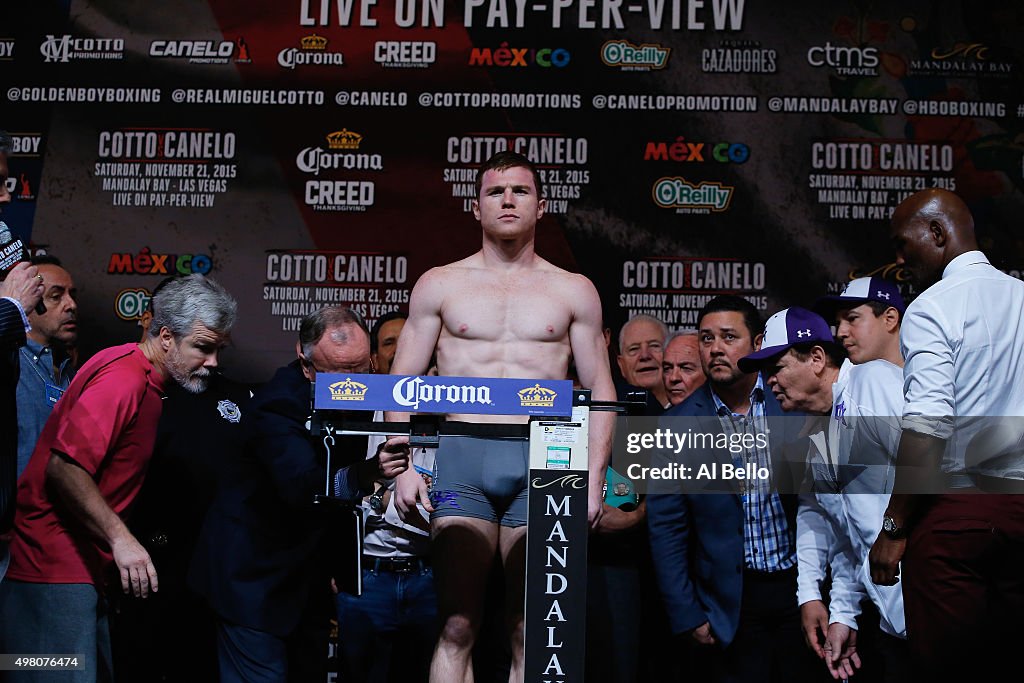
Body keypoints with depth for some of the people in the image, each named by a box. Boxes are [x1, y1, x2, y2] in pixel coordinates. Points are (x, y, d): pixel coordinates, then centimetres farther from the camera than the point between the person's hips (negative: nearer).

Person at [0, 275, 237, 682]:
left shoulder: (147, 381, 14)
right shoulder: (123, 377, -18)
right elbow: (64, 467, -25)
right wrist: (120, 538, -26)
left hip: (83, 567, 10)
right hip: (55, 569, -10)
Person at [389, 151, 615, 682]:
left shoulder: (573, 291, 13)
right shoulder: (440, 285, 12)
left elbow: (600, 392, 12)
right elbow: (401, 382, 11)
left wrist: (594, 476, 1)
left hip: (543, 464, 0)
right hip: (463, 458, 0)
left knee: (530, 632, -2)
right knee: (457, 625, -6)